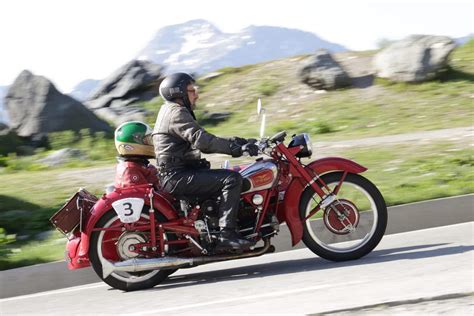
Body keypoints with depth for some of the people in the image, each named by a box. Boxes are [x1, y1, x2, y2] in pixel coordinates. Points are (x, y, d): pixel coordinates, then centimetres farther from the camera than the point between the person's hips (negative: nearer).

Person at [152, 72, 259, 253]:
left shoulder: (170, 111, 23)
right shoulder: (177, 113, -10)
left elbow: (202, 141, 23)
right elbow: (201, 140, -23)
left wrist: (233, 142, 13)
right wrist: (235, 149, -21)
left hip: (176, 175, 11)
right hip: (177, 177, -11)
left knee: (231, 176, 18)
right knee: (232, 179, -21)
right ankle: (226, 235, -28)